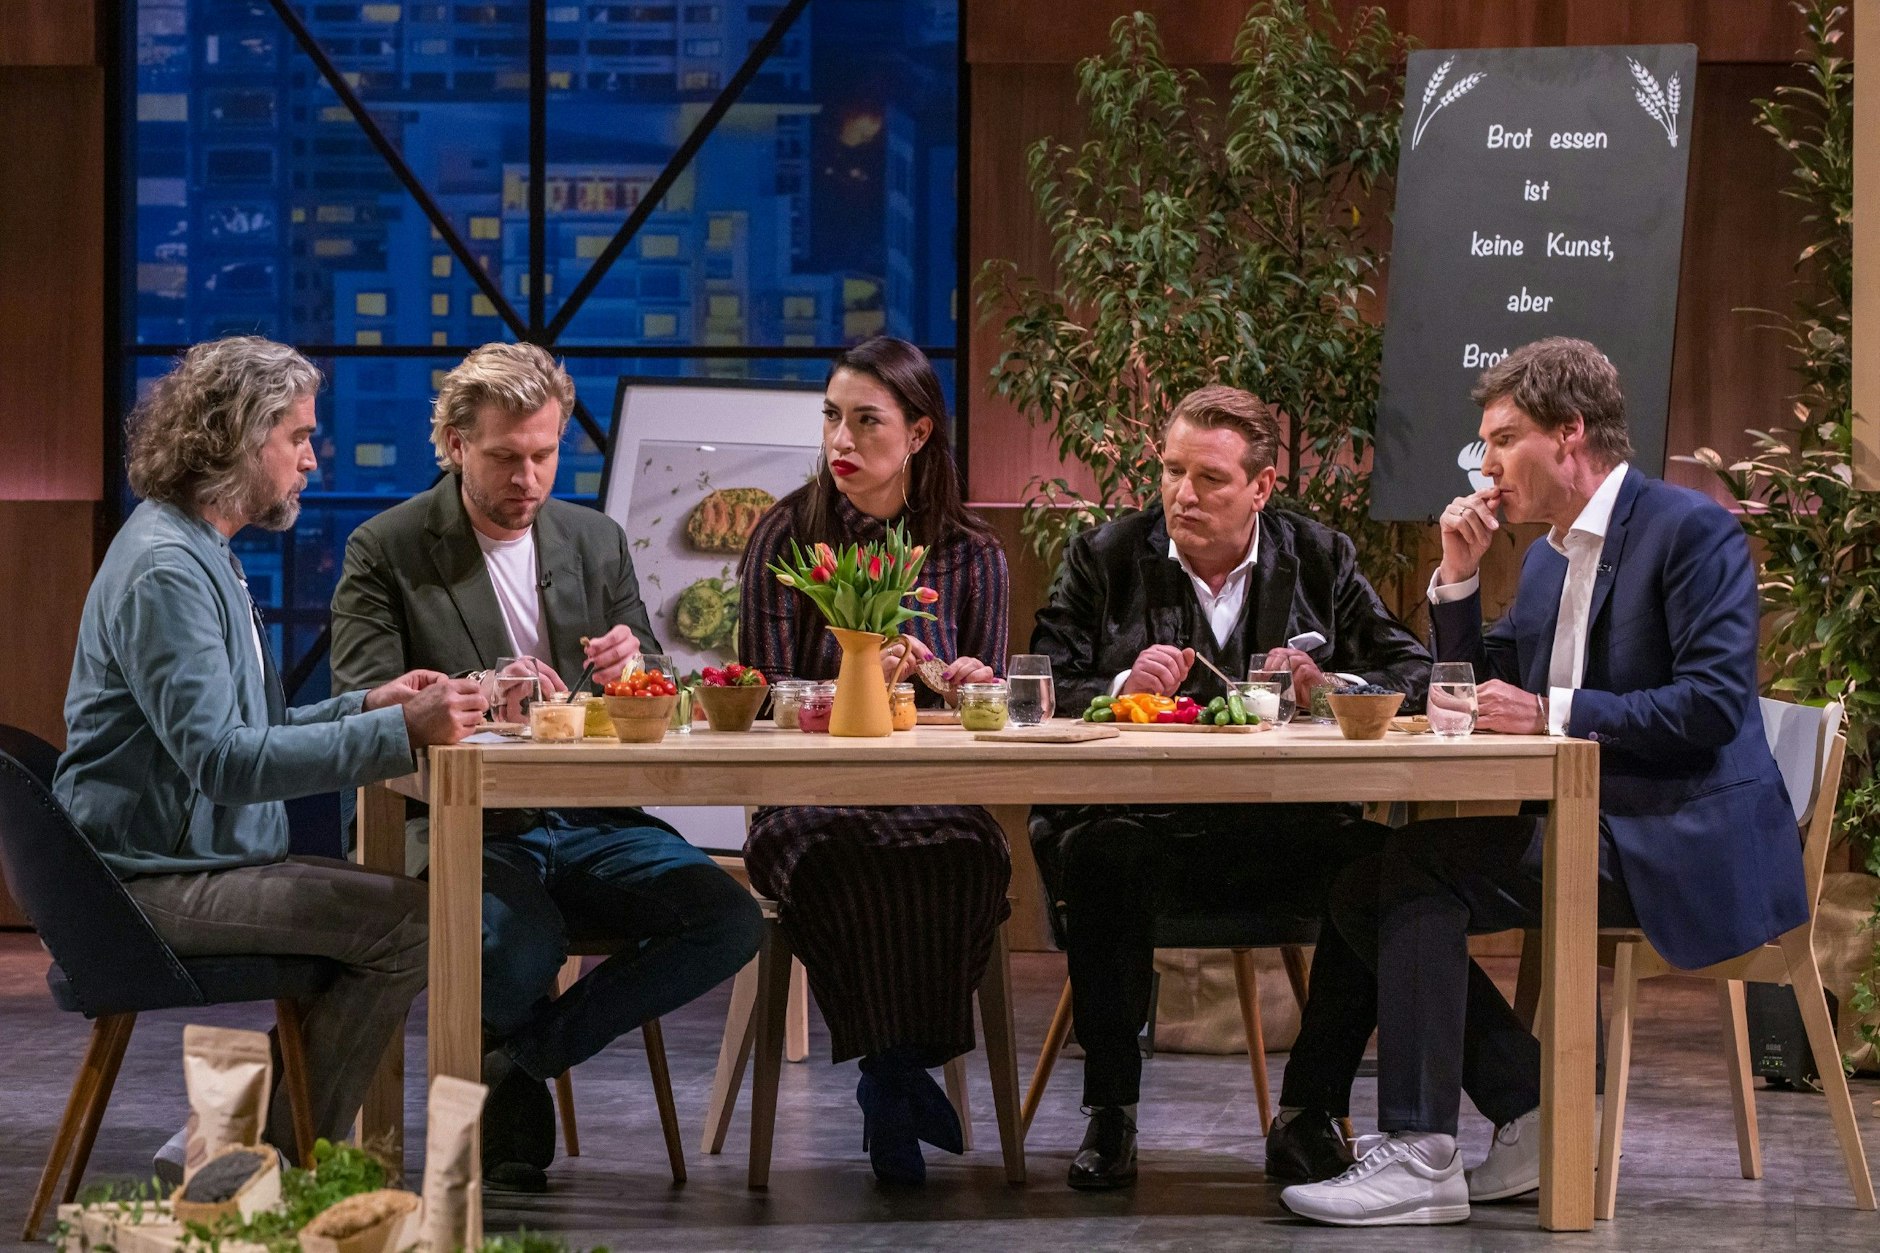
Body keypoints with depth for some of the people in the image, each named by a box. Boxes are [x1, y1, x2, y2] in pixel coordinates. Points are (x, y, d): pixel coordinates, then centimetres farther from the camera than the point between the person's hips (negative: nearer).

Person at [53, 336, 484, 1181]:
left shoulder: (201, 555, 18)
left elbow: (245, 731, 23)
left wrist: (367, 704, 7)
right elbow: (221, 760, -26)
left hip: (196, 863, 11)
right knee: (407, 921, -20)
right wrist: (399, 732, -27)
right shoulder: (166, 568, -17)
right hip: (156, 882, -11)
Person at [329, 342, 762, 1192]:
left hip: (588, 822, 5)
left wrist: (635, 668, -8)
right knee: (523, 947, -37)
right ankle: (515, 1074, 4)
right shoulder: (386, 551, 0)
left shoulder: (597, 541, 14)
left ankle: (517, 1058, -4)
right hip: (463, 825, -5)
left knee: (730, 921, -22)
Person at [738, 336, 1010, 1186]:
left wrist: (974, 689, -12)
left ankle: (890, 1079, -16)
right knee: (848, 852, -37)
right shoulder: (789, 536, 6)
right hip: (812, 797, -2)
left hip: (933, 798, 2)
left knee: (971, 851, -34)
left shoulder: (970, 555, 12)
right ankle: (899, 1068, -18)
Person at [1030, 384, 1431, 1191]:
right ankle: (1110, 1113, -18)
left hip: (1285, 830, 1)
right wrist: (1122, 691, -17)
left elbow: (1411, 675, 7)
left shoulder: (1321, 559, 14)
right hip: (1140, 826, -1)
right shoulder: (1104, 559, 11)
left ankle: (1310, 1111, -13)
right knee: (1093, 857, -36)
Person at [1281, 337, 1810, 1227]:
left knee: (1427, 864, -25)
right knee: (1366, 887, -4)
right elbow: (1476, 696, 20)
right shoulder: (1547, 557, 18)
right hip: (1582, 823, 9)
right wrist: (1458, 579, 7)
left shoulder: (1692, 529, -9)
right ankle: (1532, 1121, -3)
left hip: (1679, 843, -9)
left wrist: (1554, 713, -22)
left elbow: (1714, 704, -19)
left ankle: (1419, 1157, -25)